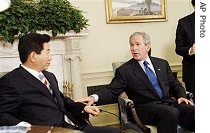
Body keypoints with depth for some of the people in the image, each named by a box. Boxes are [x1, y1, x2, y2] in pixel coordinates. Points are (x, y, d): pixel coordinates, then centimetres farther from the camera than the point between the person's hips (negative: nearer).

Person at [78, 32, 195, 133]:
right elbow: (111, 90, -4)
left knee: (192, 110, -26)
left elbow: (175, 85, 23)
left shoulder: (162, 64, 18)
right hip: (147, 108, -4)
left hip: (169, 103, 4)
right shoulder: (124, 70, 5)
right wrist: (94, 98, -23)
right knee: (172, 113, -33)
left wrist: (181, 96, 1)